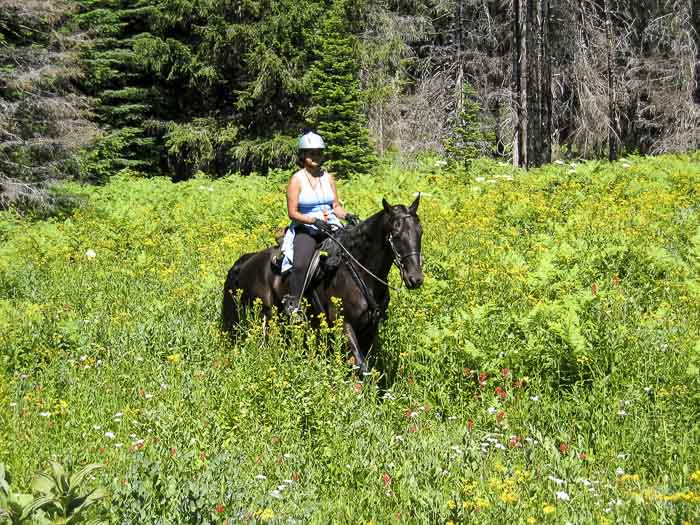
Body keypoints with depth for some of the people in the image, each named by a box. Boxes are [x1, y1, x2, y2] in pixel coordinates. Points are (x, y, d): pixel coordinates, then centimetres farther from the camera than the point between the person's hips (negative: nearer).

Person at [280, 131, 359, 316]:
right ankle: (292, 303, -22)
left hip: (330, 226, 4)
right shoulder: (297, 180, -3)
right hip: (305, 229, -4)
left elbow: (336, 206, 14)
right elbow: (292, 212, -8)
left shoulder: (328, 177, 11)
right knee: (301, 263, -30)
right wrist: (314, 220, -22)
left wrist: (347, 216, -8)